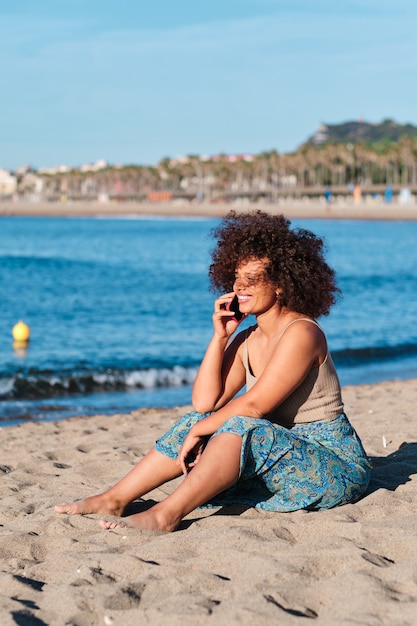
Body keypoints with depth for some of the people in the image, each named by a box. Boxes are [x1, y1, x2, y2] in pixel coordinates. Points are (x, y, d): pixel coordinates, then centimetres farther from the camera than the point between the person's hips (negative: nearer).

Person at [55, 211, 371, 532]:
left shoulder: (301, 333, -17)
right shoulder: (246, 341, 7)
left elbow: (253, 405, -23)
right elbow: (204, 402, -2)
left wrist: (199, 431, -13)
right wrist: (219, 336, -6)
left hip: (338, 468, -8)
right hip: (281, 459, 8)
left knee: (243, 426, -31)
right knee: (197, 421, -2)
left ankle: (166, 515, -31)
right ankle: (114, 499, 0)